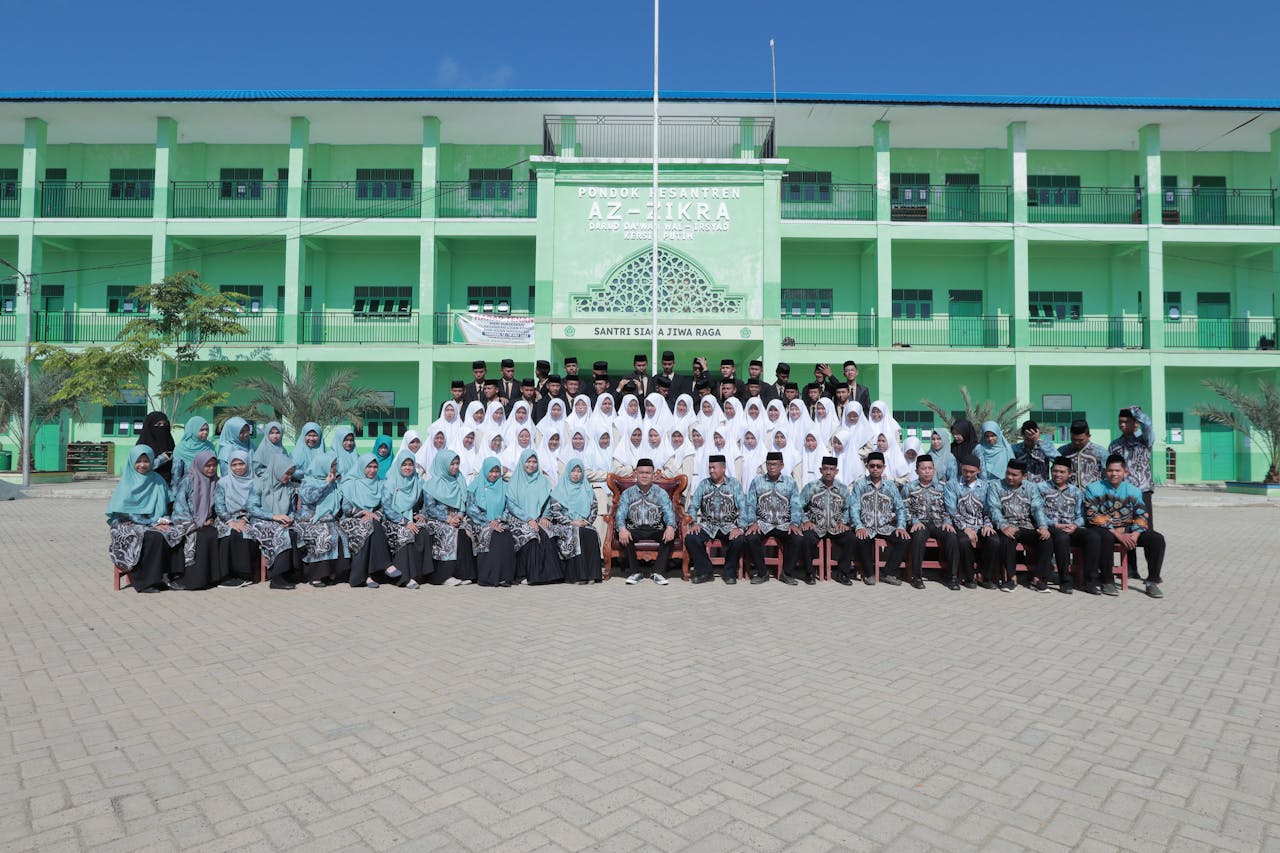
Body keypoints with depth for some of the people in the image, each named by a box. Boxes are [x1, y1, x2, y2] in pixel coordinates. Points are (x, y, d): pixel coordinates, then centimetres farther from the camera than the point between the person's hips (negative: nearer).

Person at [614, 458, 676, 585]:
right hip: (634, 530, 0)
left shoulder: (661, 493, 10)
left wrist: (670, 527, -26)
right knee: (622, 536, -31)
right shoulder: (627, 493, 10)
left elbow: (669, 513, -2)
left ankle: (658, 572, -22)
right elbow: (620, 514, -2)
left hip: (656, 530, 0)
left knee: (670, 536, -30)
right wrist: (622, 528, -26)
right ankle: (635, 572, -19)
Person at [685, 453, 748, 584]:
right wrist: (694, 523, -11)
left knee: (739, 540, -32)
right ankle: (704, 571, -4)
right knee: (690, 538, -25)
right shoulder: (703, 484, 8)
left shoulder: (734, 484, 3)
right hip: (707, 525, 2)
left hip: (728, 525, -2)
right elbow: (693, 506, 5)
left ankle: (729, 572, -5)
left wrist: (740, 528, -19)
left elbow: (742, 508, -5)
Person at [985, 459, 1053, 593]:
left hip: (1027, 527, 3)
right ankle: (1012, 578, -24)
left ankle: (1039, 579, -16)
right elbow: (994, 509, -7)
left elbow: (1038, 509, 2)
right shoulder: (995, 486, 7)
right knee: (1007, 540, -35)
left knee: (1047, 541, -24)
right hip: (1007, 528, -3)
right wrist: (1003, 526, -26)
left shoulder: (1031, 488, 16)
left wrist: (1043, 526, -18)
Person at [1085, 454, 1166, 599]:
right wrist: (1118, 534, -20)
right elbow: (1093, 516, -12)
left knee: (1157, 539, -16)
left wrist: (1135, 534, -18)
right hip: (1105, 530, -4)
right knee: (1106, 537, -37)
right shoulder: (1094, 488, -3)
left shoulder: (1133, 490, 9)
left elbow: (1141, 515, 3)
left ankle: (1152, 581, -4)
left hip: (1128, 530, 4)